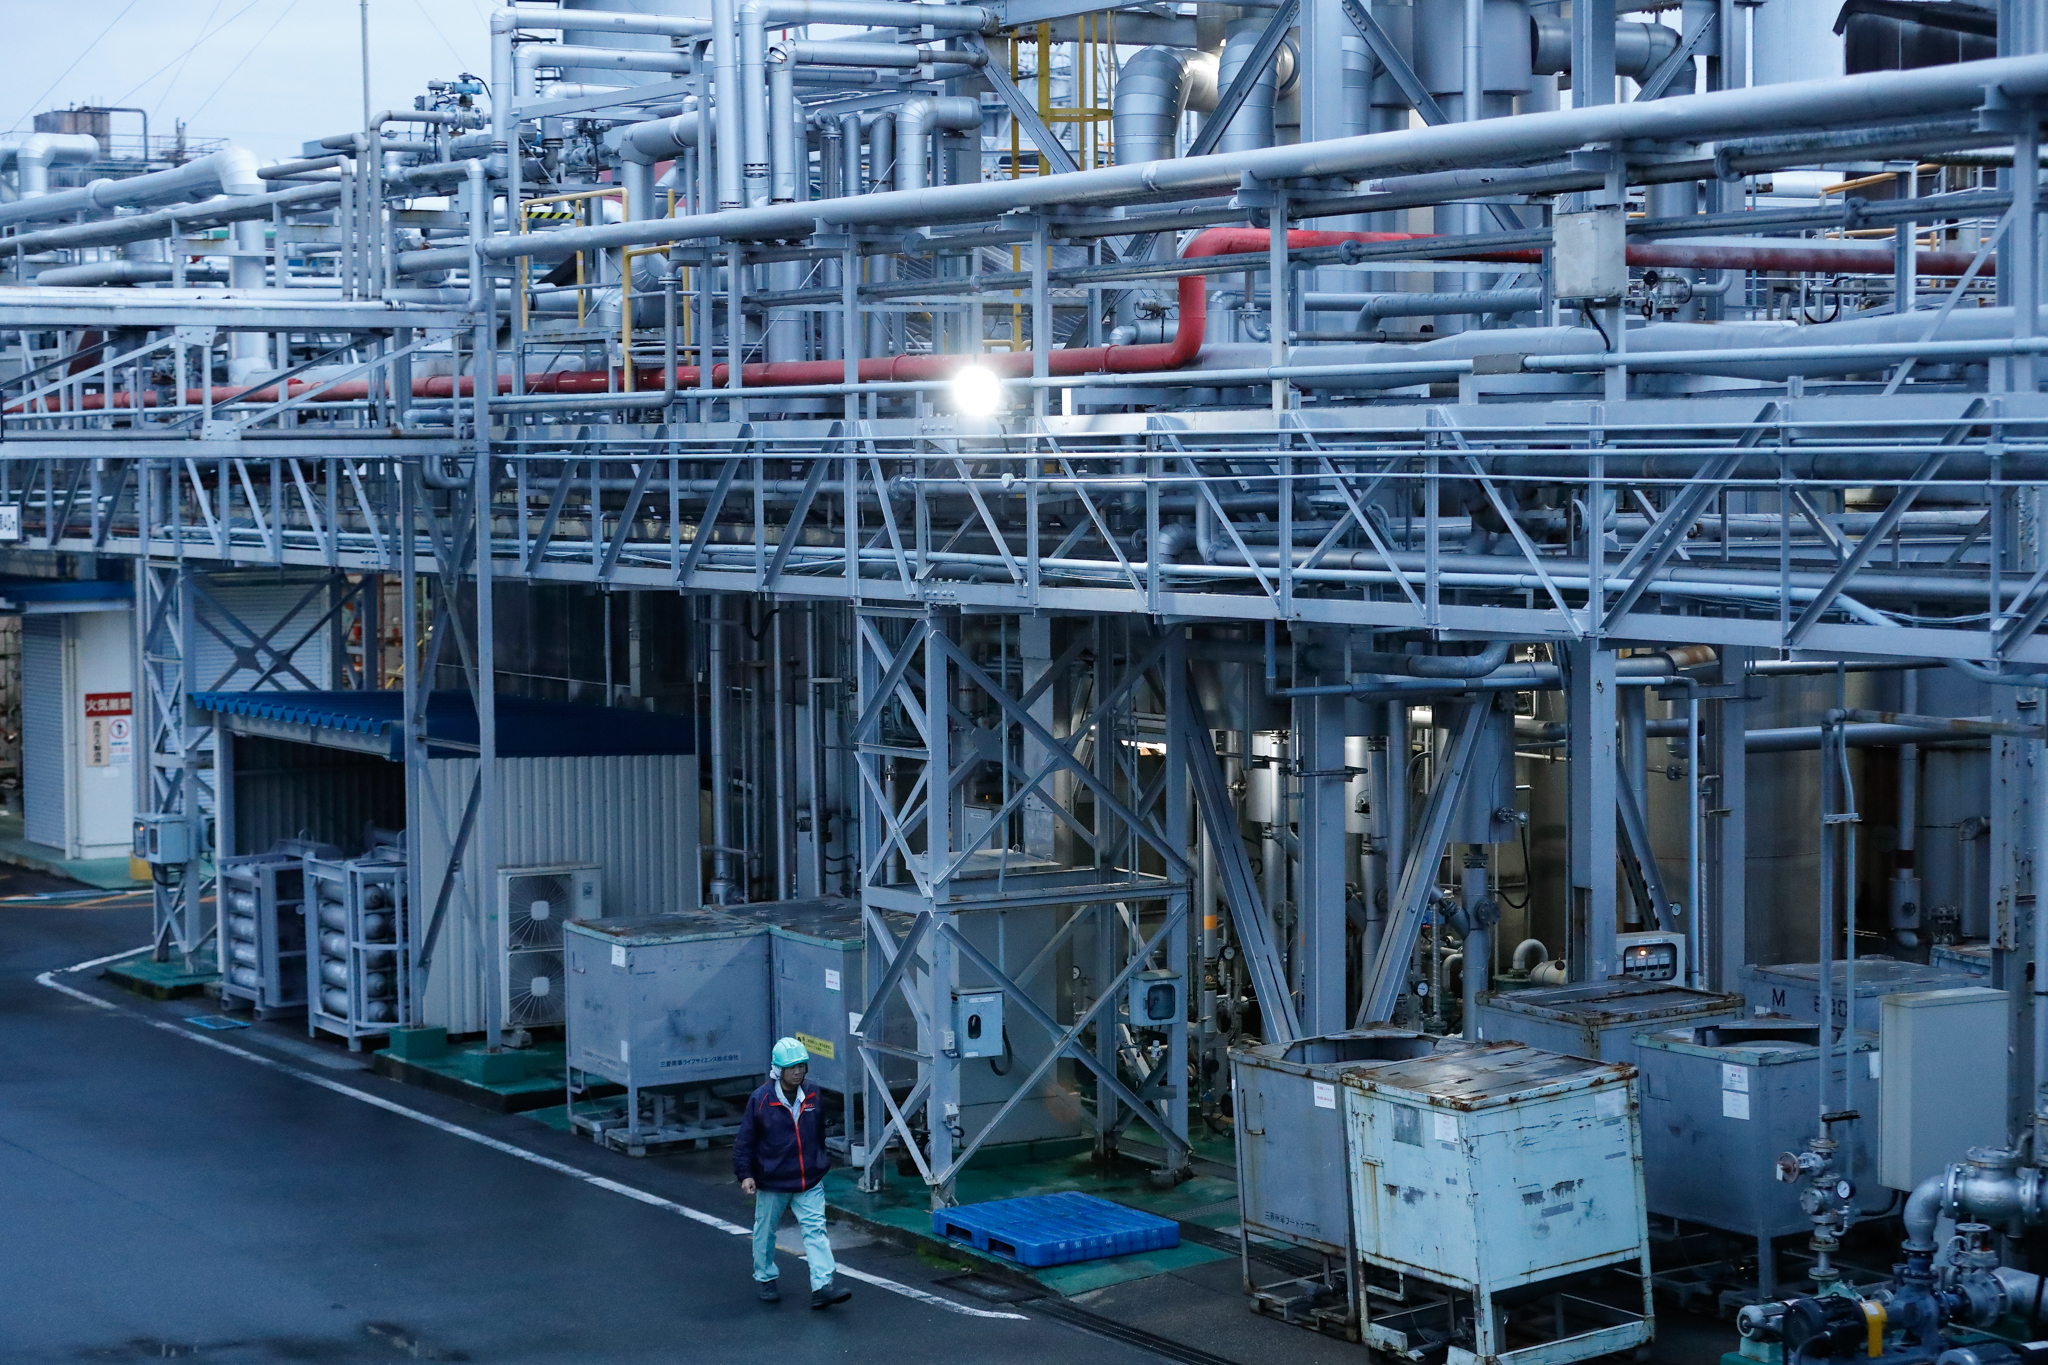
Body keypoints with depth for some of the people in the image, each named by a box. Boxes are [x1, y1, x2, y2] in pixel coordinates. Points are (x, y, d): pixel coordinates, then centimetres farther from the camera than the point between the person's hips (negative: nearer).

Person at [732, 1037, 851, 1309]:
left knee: (815, 1229, -9)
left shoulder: (813, 1096, 3)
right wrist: (745, 1174, -11)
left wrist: (822, 1164, 26)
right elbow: (745, 1141, -5)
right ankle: (765, 1280, 32)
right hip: (771, 1183, -2)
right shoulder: (760, 1100, -10)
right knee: (765, 1232, 11)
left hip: (809, 1182, 2)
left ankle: (822, 1287, -14)